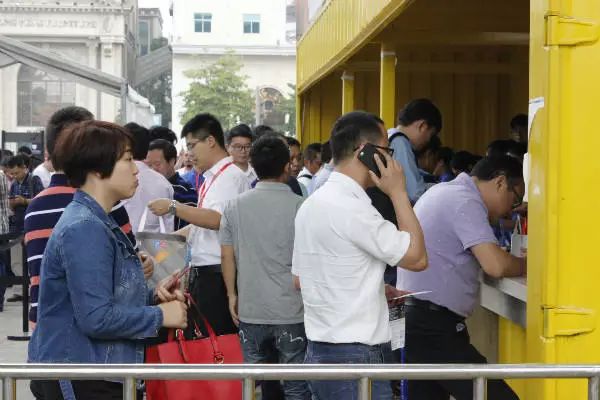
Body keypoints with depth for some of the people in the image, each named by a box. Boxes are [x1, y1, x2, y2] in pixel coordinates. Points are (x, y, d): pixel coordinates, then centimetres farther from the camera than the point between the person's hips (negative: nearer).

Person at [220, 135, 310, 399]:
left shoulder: (235, 206, 1)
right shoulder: (301, 207, -10)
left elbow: (227, 255, 4)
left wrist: (232, 294, 15)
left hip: (250, 311, 3)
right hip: (291, 311, -3)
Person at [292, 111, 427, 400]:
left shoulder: (311, 204, 12)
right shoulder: (351, 208, -18)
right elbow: (417, 257, -14)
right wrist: (398, 192, -8)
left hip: (320, 351, 10)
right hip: (355, 357, -10)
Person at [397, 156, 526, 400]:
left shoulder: (443, 191, 17)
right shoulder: (465, 201, -13)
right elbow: (496, 266, -22)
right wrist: (529, 264, -3)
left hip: (414, 318, 10)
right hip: (433, 328, -10)